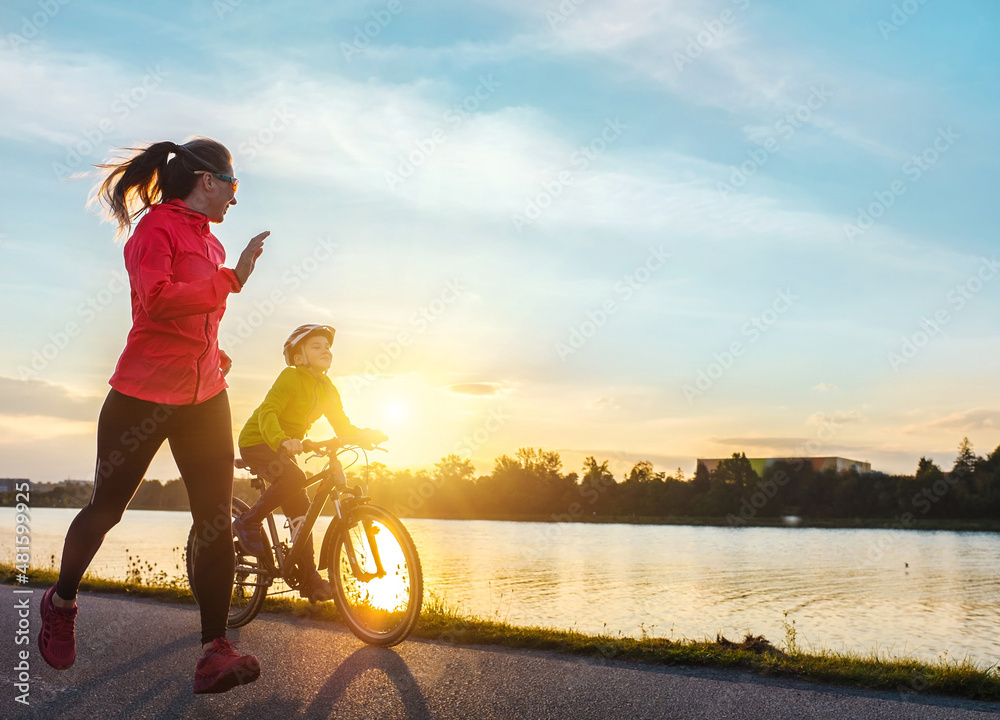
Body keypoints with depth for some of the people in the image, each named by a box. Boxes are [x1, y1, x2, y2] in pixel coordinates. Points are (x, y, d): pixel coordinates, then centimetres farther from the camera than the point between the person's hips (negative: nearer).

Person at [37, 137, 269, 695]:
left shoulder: (208, 241, 15)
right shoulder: (156, 226, -8)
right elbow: (158, 299, -26)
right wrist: (231, 279, -25)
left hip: (205, 398, 7)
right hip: (145, 394, -6)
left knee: (217, 519, -4)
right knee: (107, 508, 9)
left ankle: (215, 651, -2)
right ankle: (62, 603, 36)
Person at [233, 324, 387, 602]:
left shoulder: (327, 389, 3)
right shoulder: (290, 378, -19)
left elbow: (343, 427, 3)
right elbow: (267, 412, -32)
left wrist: (366, 435, -18)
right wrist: (282, 441, -50)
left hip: (283, 448, 7)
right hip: (257, 442, -7)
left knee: (300, 509, 0)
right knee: (295, 478, -32)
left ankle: (308, 578, 5)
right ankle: (248, 522, -12)